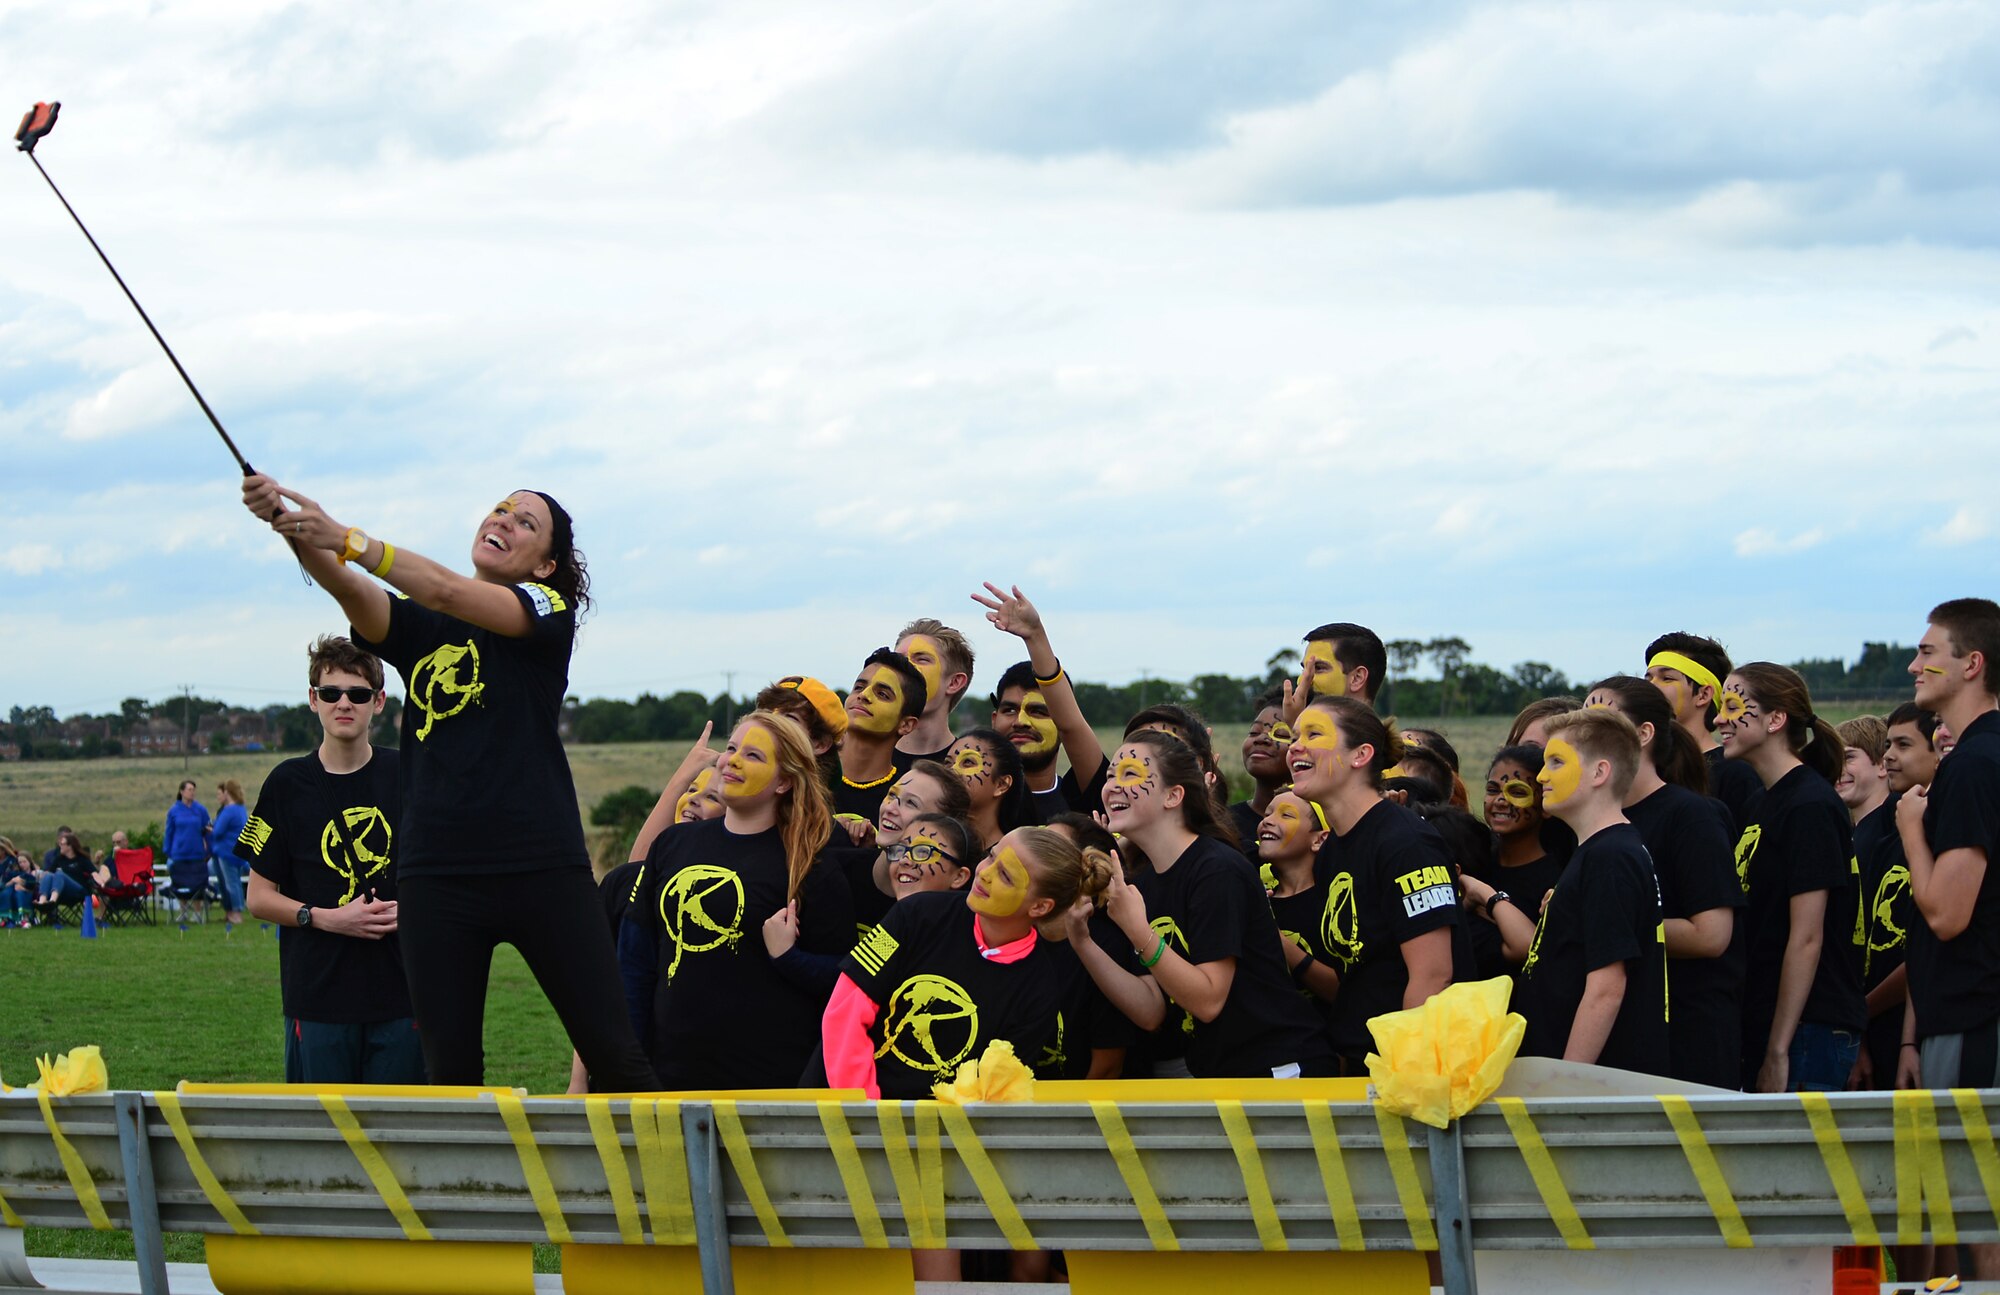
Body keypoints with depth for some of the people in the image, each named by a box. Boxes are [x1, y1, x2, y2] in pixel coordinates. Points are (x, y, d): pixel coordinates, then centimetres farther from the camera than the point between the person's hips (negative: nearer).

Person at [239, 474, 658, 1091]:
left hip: (543, 869, -3)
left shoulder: (547, 611, 4)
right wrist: (291, 525, -26)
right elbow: (351, 591, -6)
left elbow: (450, 594, -13)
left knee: (613, 1053, -3)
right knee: (450, 1066, 1)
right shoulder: (420, 628, 14)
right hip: (436, 872, 3)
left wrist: (348, 540, -24)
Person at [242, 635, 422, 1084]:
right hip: (317, 997, -1)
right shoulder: (288, 785, 3)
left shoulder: (406, 776, 6)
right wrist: (328, 918, -11)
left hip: (399, 994, 1)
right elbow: (259, 897, 5)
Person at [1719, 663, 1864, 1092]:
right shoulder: (1765, 803, 16)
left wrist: (1778, 1052, -18)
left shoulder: (1810, 806, -12)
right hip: (1762, 1025, 9)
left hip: (1809, 1034, -9)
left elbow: (1806, 939, -17)